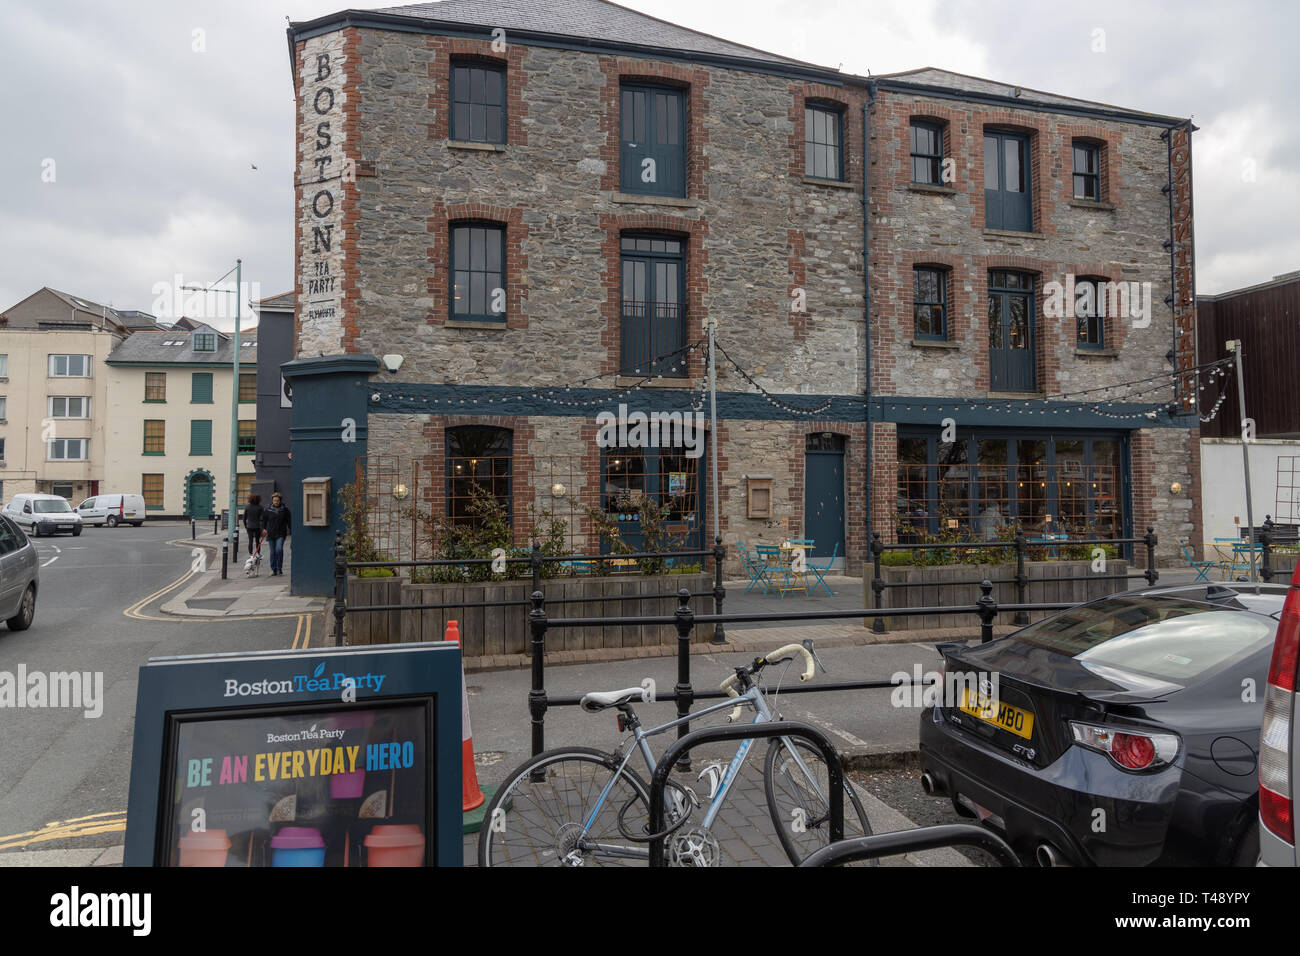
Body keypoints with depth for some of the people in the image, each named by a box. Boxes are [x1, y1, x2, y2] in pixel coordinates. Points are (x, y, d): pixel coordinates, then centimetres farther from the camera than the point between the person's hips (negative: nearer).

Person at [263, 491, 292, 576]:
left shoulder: (285, 510, 2)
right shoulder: (268, 510, 5)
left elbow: (289, 521, 5)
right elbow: (264, 520, 14)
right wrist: (264, 528, 0)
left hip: (281, 534, -2)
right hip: (271, 533, 2)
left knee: (279, 549, -18)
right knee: (273, 552, 5)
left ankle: (280, 568, -6)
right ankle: (274, 570, 13)